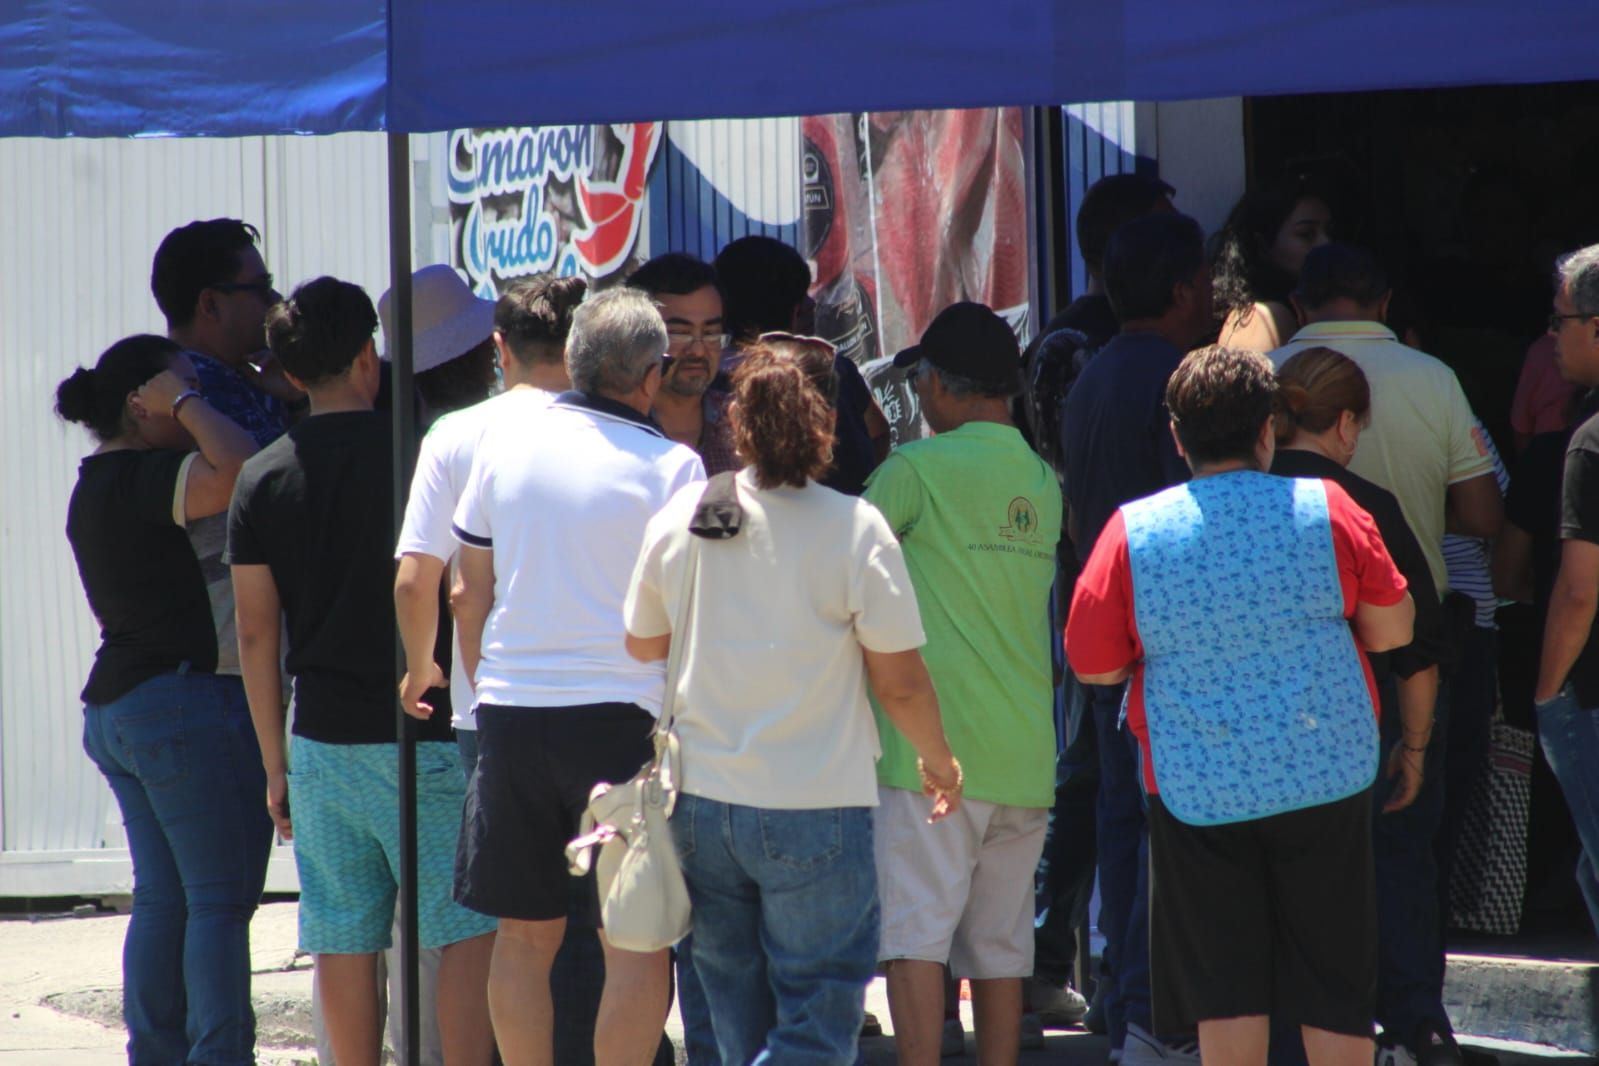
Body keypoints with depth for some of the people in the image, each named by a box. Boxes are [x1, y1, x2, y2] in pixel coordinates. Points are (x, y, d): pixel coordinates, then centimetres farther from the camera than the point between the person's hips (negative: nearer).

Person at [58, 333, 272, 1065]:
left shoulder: (95, 483, 14)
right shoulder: (145, 477, -16)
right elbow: (237, 471, -32)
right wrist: (186, 405, -16)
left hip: (114, 703, 10)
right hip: (186, 701, -10)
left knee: (162, 897, 12)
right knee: (221, 897, -6)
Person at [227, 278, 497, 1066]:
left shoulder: (263, 479, 4)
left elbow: (256, 633, 7)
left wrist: (275, 764, 13)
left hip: (322, 737, 5)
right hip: (420, 737, -4)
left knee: (345, 941, 8)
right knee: (468, 930, 0)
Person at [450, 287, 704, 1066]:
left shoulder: (505, 442, 6)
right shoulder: (672, 466, -6)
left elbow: (470, 592, 13)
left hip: (510, 710, 4)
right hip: (620, 713, -4)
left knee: (524, 935, 11)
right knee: (636, 944, -1)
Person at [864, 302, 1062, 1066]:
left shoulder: (918, 467, -7)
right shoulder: (1042, 481, 13)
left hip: (932, 745, -6)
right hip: (1024, 754, 6)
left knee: (915, 932, -7)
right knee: (1001, 941, 10)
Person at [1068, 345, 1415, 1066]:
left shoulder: (1132, 532, -6)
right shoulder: (1326, 509, -6)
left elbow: (1093, 665, 0)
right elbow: (1392, 629, 1)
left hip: (1196, 787, 0)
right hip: (1328, 781, 0)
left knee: (1226, 990, 4)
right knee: (1336, 983, 7)